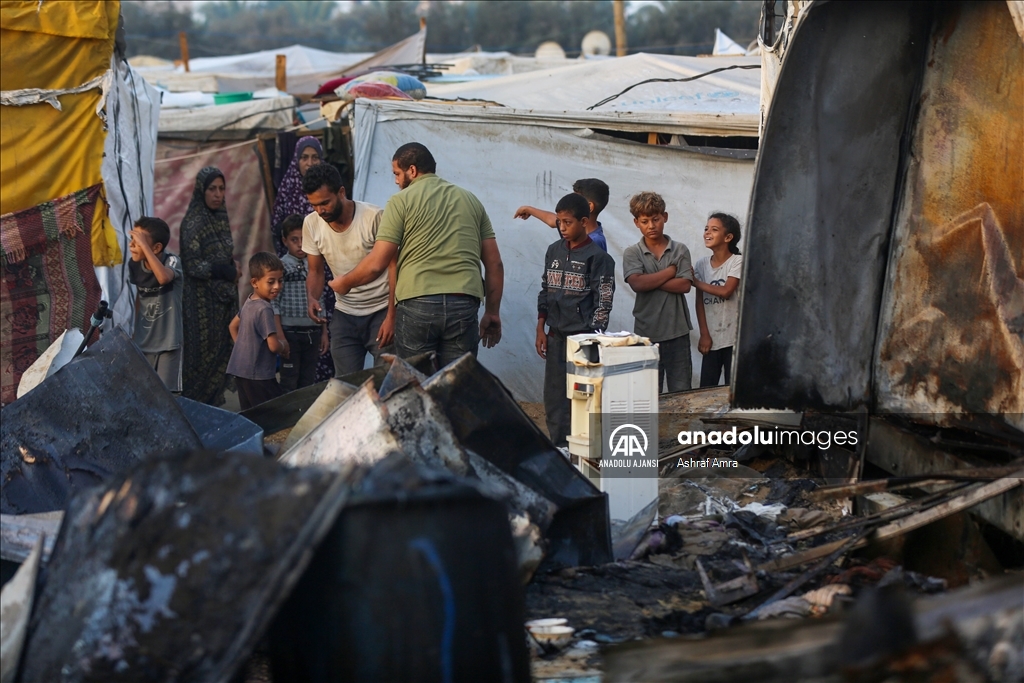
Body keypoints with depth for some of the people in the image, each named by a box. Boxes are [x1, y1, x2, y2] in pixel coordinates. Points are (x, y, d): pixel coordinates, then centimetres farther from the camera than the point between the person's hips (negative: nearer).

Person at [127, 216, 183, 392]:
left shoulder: (172, 261, -17)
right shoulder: (134, 265, -1)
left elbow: (163, 278, -40)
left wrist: (143, 245, -37)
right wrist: (135, 330, 16)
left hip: (168, 343, -6)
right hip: (142, 343, 6)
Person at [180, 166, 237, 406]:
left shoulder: (220, 218, 10)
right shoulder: (193, 222, -13)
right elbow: (192, 266, -17)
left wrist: (232, 270, -1)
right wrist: (229, 271, -12)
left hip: (224, 298, 7)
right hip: (203, 301, -7)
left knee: (221, 353, 8)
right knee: (202, 356, -2)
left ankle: (213, 402, 15)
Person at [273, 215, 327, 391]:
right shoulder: (281, 266, -6)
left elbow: (320, 302, 13)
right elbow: (275, 304, -8)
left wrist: (324, 332, 10)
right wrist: (280, 336, -13)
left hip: (313, 332, 4)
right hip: (291, 331, -4)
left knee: (308, 382, 10)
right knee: (289, 383, 1)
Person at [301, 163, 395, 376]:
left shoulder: (374, 217, -16)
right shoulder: (311, 224, -2)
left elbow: (394, 267, -13)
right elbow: (315, 271, 8)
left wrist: (391, 317, -19)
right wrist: (312, 298, -14)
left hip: (381, 311, -4)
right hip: (344, 314, 4)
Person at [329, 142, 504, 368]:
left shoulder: (402, 200, 5)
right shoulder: (470, 200, 18)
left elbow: (376, 264, 1)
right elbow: (494, 263, 15)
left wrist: (344, 283, 18)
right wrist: (492, 313, 21)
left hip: (418, 304, -3)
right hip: (464, 306, 3)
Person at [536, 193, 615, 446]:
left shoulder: (597, 257, -7)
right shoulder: (554, 251, 10)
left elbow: (603, 302, -8)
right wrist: (541, 330, 10)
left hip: (582, 337, -6)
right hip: (555, 337, 6)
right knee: (553, 398, 9)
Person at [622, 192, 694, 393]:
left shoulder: (680, 250, 5)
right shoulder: (632, 253, 3)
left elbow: (684, 285, -7)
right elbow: (637, 283, -14)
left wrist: (650, 282, -10)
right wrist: (671, 271, -7)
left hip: (677, 332, 1)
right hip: (646, 332, -1)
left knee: (682, 393, 4)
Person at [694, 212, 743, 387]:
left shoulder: (737, 262, -6)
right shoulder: (702, 264, 7)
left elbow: (726, 291, -18)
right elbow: (700, 302, 4)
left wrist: (694, 281, -8)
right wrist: (704, 334, -3)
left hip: (733, 339, -4)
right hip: (711, 338, 4)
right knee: (706, 390, 4)